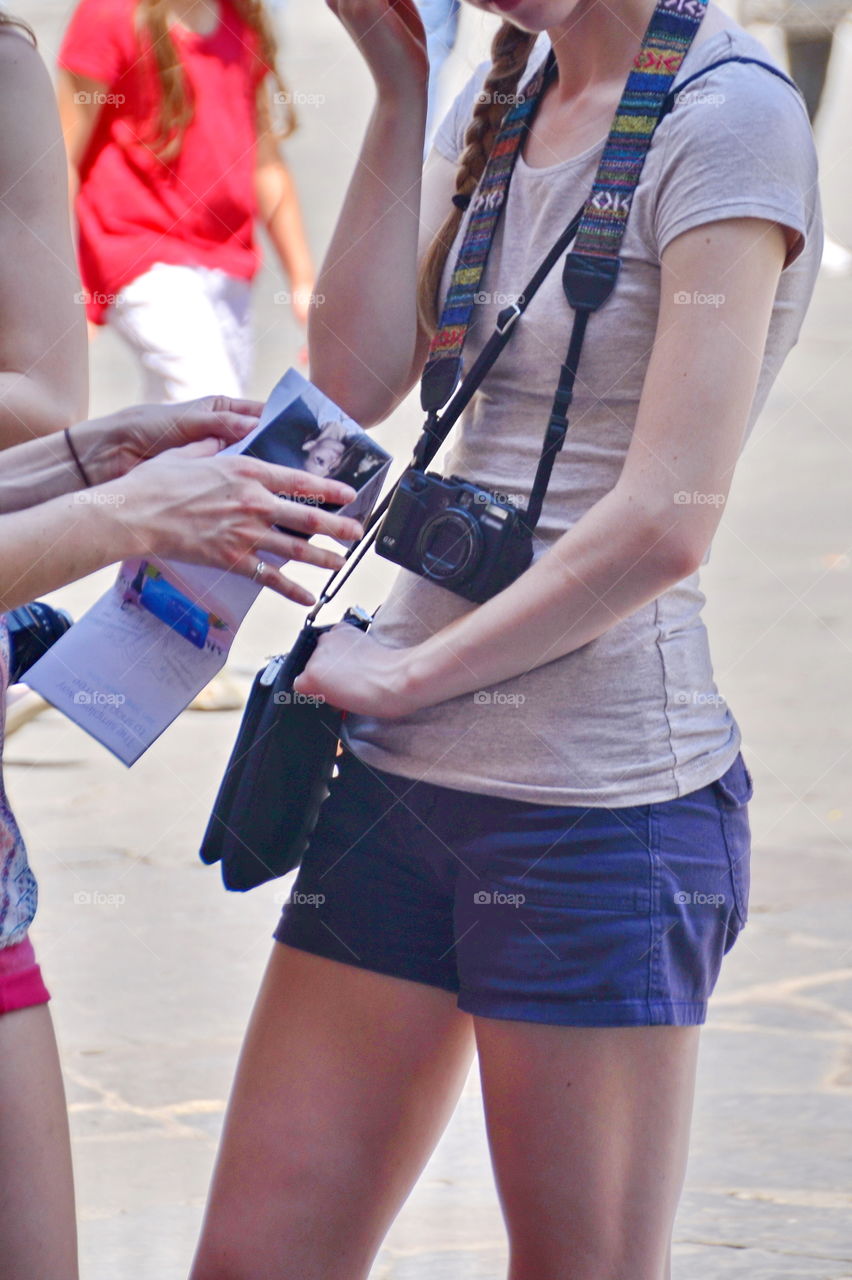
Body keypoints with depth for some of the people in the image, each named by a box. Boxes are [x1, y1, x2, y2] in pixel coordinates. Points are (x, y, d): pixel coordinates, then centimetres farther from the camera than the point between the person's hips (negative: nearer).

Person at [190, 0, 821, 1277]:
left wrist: (402, 676, -10)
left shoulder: (728, 118, -12)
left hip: (599, 793, -7)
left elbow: (666, 524, -19)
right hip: (406, 773, 7)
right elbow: (357, 379, 4)